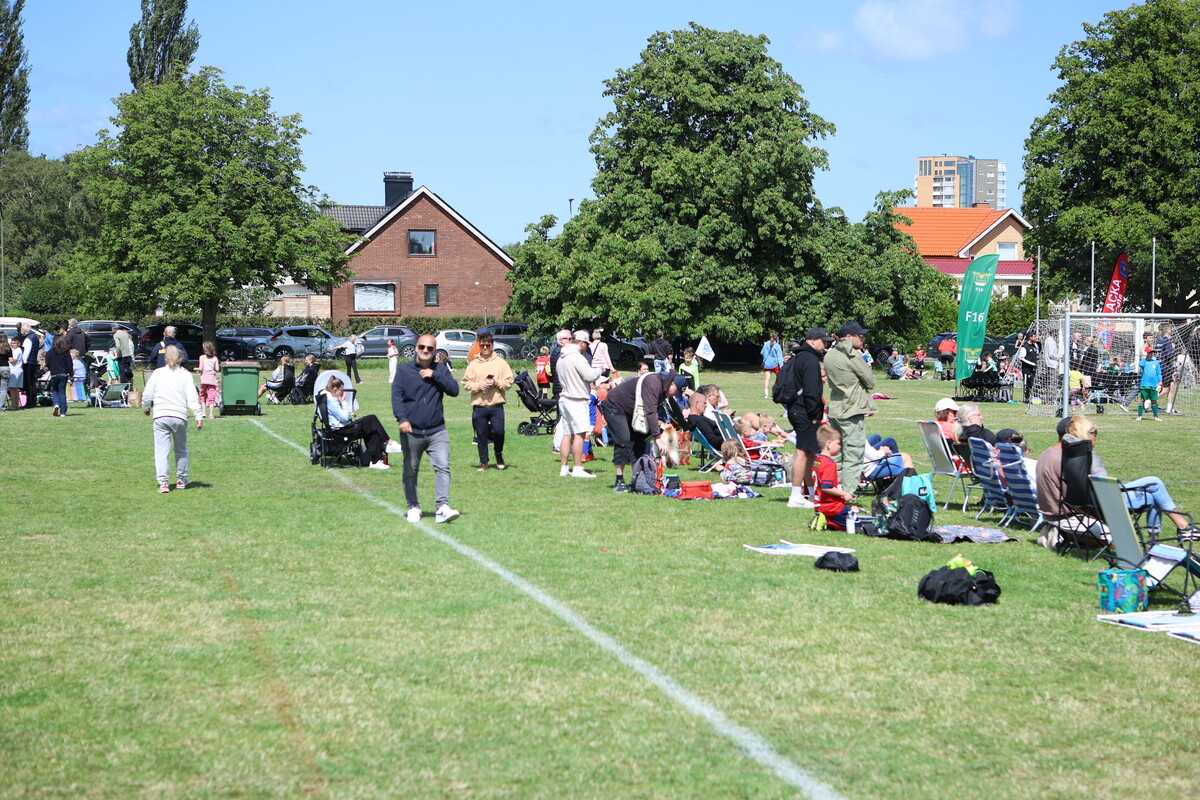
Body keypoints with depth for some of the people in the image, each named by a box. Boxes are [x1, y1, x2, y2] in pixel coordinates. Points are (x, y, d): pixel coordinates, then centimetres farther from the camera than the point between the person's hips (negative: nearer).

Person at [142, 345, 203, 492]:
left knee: (161, 451, -1)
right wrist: (199, 416, -3)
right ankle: (181, 480, 26)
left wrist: (147, 408, 25)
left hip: (160, 416, -1)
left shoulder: (157, 373, 4)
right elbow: (193, 398, -4)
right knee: (181, 449, 17)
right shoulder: (186, 375, 3)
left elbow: (147, 394, 7)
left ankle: (163, 483, -9)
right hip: (180, 416, 1)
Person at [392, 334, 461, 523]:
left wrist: (435, 376, -11)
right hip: (412, 432, 0)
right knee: (410, 471, 8)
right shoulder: (404, 370, 4)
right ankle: (413, 507, 21)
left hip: (437, 431, 0)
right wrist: (402, 419, -21)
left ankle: (443, 507, -17)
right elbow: (396, 395, -6)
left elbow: (454, 390, -1)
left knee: (442, 466, -14)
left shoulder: (441, 369, 10)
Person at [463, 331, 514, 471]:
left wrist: (496, 383, -13)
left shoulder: (501, 363, 5)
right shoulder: (473, 364, 7)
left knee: (499, 431, -11)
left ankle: (499, 453, 18)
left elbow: (509, 382, 3)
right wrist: (478, 386, -10)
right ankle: (484, 462, 16)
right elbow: (466, 383, 6)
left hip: (496, 406, -1)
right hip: (478, 406, 1)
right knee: (481, 435, 3)